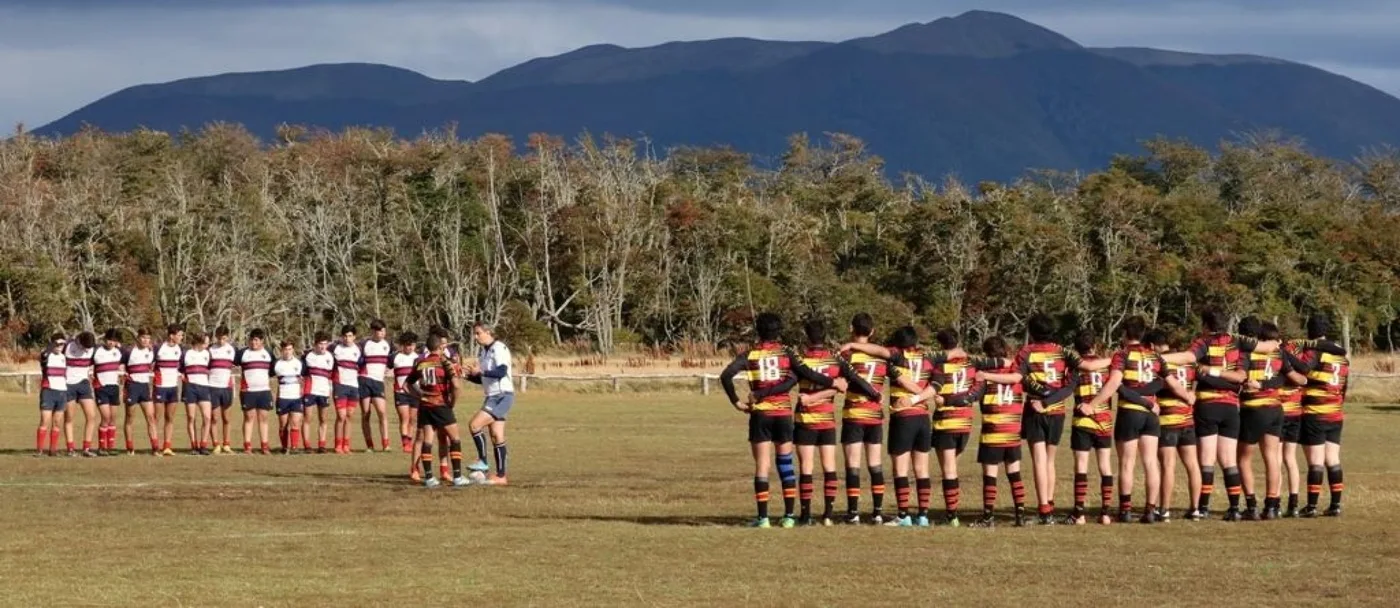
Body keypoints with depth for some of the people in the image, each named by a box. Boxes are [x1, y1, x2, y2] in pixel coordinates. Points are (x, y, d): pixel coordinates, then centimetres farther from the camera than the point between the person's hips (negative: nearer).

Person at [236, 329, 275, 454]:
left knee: (263, 418, 2)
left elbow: (273, 371, 18)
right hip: (248, 391, -2)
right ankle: (247, 446, -1)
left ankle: (264, 446, 2)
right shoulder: (243, 353, 3)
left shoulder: (268, 354, 11)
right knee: (249, 417, -1)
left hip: (264, 390, 2)